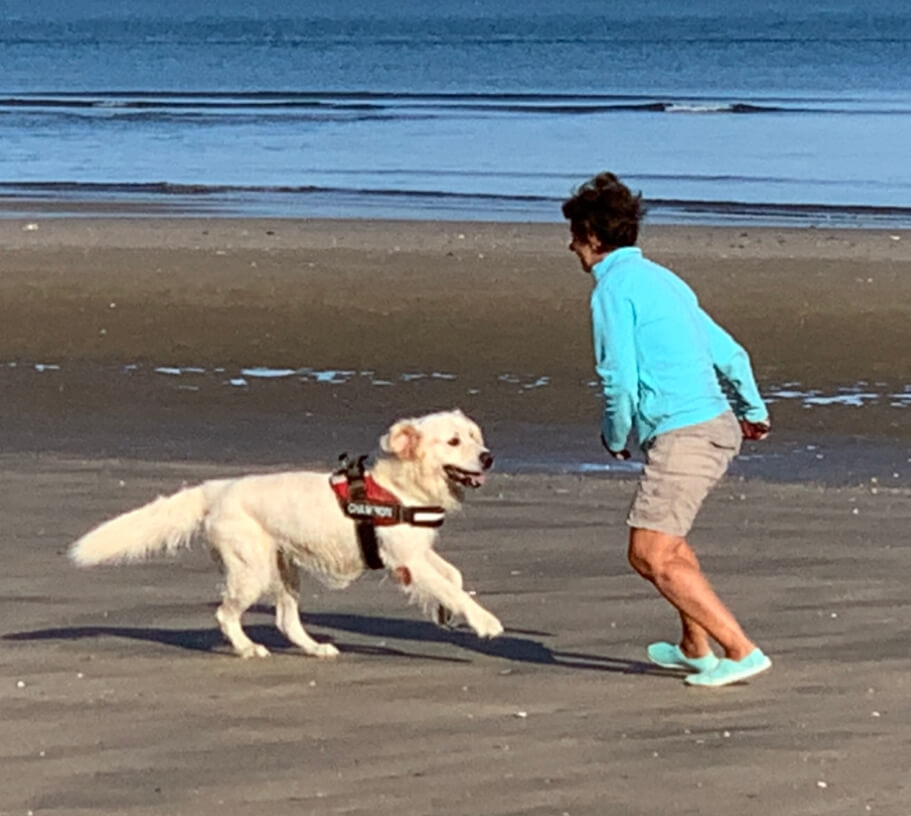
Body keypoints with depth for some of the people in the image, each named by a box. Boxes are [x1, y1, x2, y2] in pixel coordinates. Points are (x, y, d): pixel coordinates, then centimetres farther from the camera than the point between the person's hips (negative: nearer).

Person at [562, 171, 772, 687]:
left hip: (682, 433, -10)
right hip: (720, 424, 10)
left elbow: (620, 379, -12)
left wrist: (616, 437, 7)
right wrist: (754, 411, 39)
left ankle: (742, 651, -14)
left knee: (652, 557, -9)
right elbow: (729, 354, 23)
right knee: (665, 538, 27)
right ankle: (696, 648, 34)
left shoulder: (614, 287, -7)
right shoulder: (662, 279, 19)